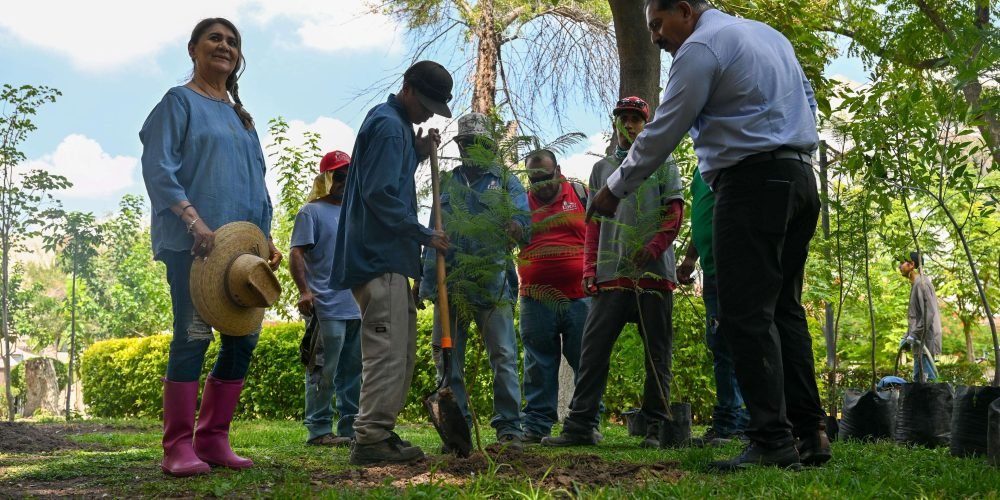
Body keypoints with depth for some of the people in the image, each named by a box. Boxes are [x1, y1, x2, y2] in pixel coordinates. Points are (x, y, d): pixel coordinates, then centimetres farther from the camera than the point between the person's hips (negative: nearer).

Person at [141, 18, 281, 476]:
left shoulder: (240, 117, 23)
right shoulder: (180, 101, 4)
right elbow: (157, 167, -8)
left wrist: (267, 238, 11)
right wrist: (195, 222, -20)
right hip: (193, 243, -7)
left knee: (243, 338, 3)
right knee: (193, 336, -10)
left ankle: (213, 439, 11)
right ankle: (178, 448, -4)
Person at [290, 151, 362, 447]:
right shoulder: (311, 212, -1)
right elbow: (296, 255, -9)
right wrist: (304, 290, -22)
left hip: (357, 308, 7)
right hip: (327, 309, -7)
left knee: (353, 372, 10)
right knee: (324, 372, -5)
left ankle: (350, 428, 16)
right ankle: (319, 430, 1)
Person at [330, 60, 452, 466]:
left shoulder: (394, 124, 20)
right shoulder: (389, 125, -12)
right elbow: (381, 195, -20)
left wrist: (419, 153, 11)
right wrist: (425, 235, -13)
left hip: (387, 257, 11)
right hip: (380, 257, -11)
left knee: (401, 351, 13)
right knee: (386, 351, -10)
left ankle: (380, 432, 18)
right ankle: (370, 439, -7)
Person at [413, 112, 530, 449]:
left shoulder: (506, 182, 9)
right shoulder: (447, 184, 18)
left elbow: (522, 214, -8)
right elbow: (433, 232, 21)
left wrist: (517, 225, -32)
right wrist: (424, 277, 15)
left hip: (492, 282, -3)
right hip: (449, 283, 4)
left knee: (504, 357, -6)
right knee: (448, 358, 5)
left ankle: (509, 427, 0)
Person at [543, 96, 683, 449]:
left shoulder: (664, 165, 11)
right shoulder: (602, 169, 19)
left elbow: (674, 215, 1)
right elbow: (594, 225, 15)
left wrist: (652, 248, -16)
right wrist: (589, 269, 4)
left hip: (655, 272, -2)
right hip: (611, 274, 2)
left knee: (657, 354, 2)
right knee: (594, 348, -4)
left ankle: (656, 428, 7)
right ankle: (581, 425, -1)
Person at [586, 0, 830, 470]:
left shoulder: (700, 47, -6)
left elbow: (663, 132, -6)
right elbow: (807, 101, 23)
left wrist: (613, 189, 3)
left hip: (752, 180, -9)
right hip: (800, 176, 9)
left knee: (746, 313, -8)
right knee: (784, 308, 9)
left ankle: (772, 441, -11)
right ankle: (810, 433, 6)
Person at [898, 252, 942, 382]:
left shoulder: (921, 283, -13)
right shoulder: (915, 283, 18)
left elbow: (929, 313, -21)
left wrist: (913, 335, -21)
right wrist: (908, 336, 19)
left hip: (925, 340, -10)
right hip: (920, 341, 10)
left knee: (923, 378, -12)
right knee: (918, 379, 12)